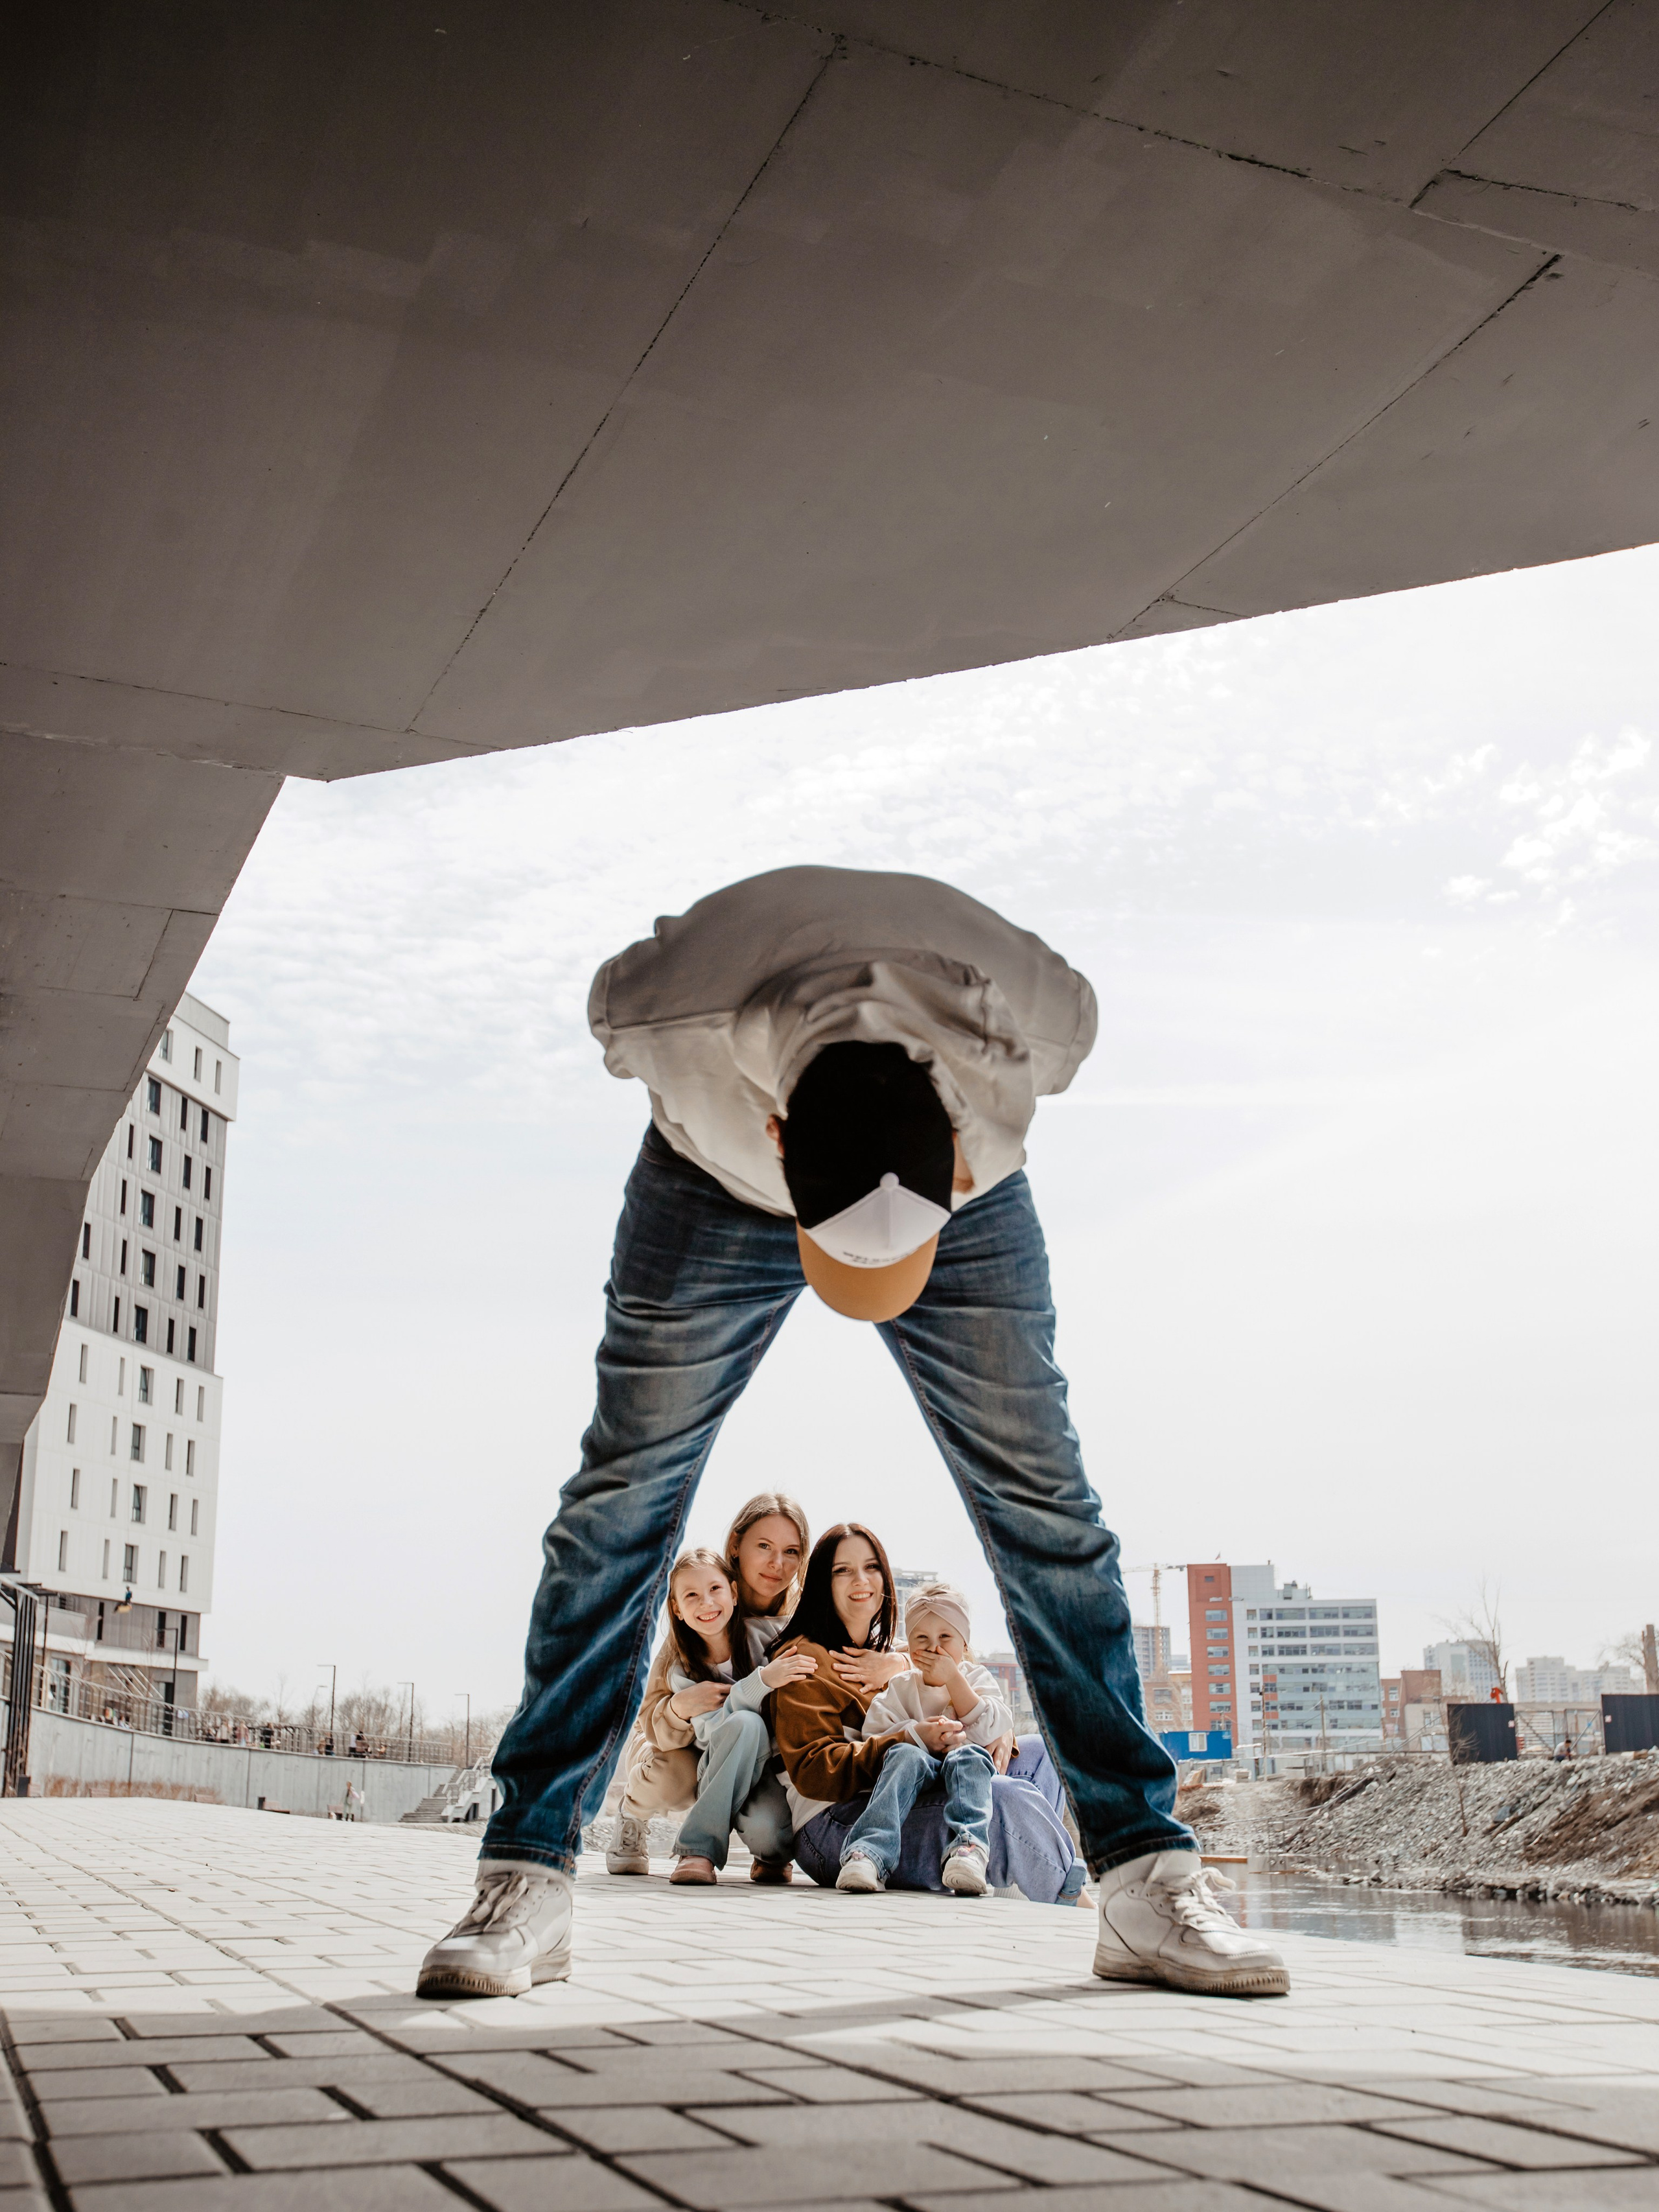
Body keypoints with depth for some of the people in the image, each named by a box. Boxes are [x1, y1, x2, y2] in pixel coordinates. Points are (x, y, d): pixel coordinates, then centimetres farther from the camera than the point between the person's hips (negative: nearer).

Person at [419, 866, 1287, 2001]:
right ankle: (528, 1883, -1)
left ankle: (1147, 1877, 2)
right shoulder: (674, 1016, -41)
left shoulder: (1037, 1025, -38)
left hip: (971, 1197, 1)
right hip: (719, 1188, 0)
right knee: (622, 1497, -8)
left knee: (1047, 1507, -6)